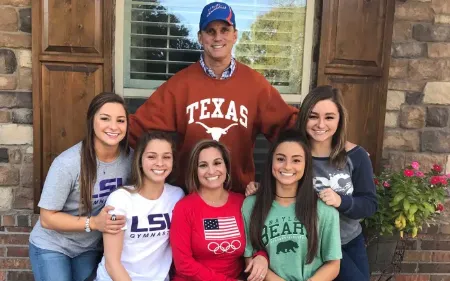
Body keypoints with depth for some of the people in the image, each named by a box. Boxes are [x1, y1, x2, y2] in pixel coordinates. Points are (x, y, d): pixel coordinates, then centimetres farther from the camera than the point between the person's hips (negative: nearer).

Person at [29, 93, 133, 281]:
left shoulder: (130, 158, -15)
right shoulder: (68, 163, -27)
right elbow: (47, 218, -19)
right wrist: (93, 223, -29)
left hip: (90, 248, 4)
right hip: (52, 247, -3)